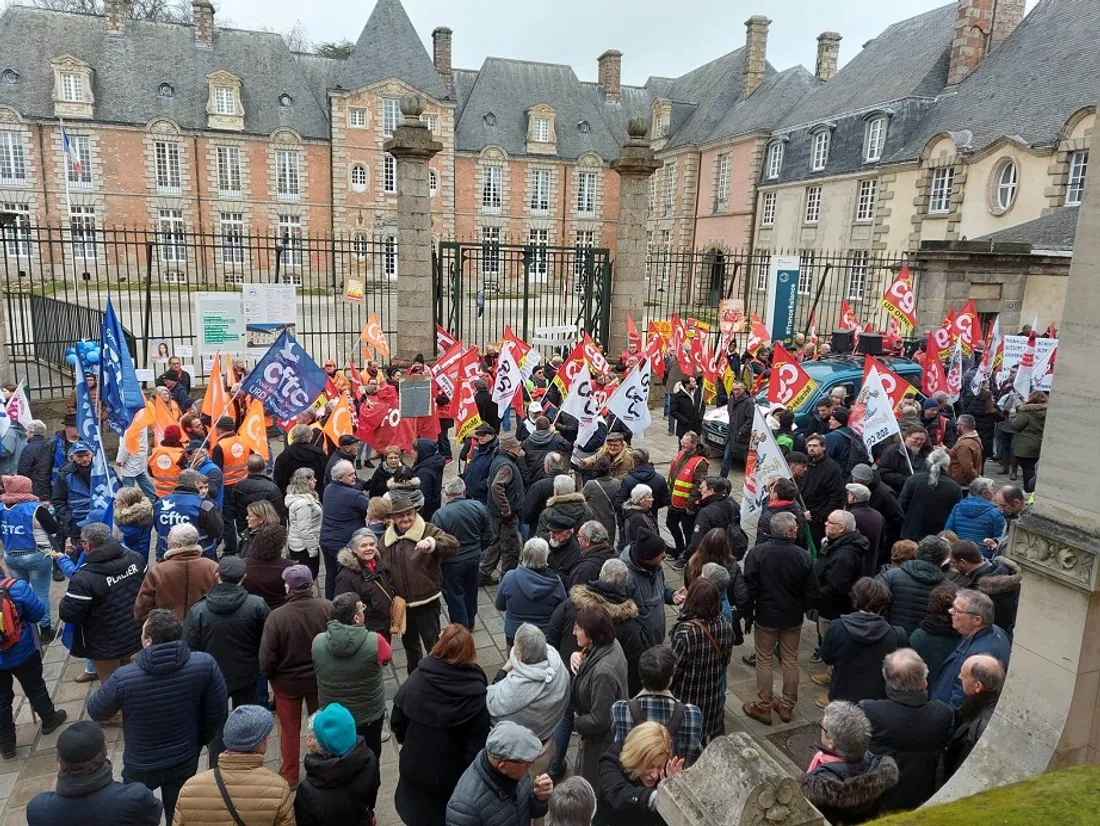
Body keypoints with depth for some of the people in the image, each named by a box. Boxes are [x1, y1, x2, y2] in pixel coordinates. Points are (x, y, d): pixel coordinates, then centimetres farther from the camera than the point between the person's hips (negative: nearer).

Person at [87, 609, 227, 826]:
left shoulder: (123, 678, -29)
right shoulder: (205, 664, -25)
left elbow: (95, 712, -7)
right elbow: (216, 713, -11)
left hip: (140, 766, -1)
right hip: (185, 761, 1)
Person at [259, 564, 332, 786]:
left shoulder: (277, 616, -28)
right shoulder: (327, 608, -22)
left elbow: (267, 656, -19)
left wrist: (268, 675, 3)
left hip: (287, 681, -2)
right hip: (320, 677, 2)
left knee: (290, 728, 21)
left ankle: (289, 775, 36)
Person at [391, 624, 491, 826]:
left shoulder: (417, 679, -19)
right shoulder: (476, 691, -25)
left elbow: (397, 722, -6)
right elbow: (478, 741, -19)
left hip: (415, 765, 2)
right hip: (452, 772, -2)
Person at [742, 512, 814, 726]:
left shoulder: (758, 553, -16)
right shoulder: (802, 555, -11)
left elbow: (750, 588, -13)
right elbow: (809, 590, -1)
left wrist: (748, 615, -1)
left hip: (766, 616, -2)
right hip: (793, 618, 2)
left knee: (764, 660, 10)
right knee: (791, 660, 16)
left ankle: (763, 707, 18)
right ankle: (787, 706, 27)